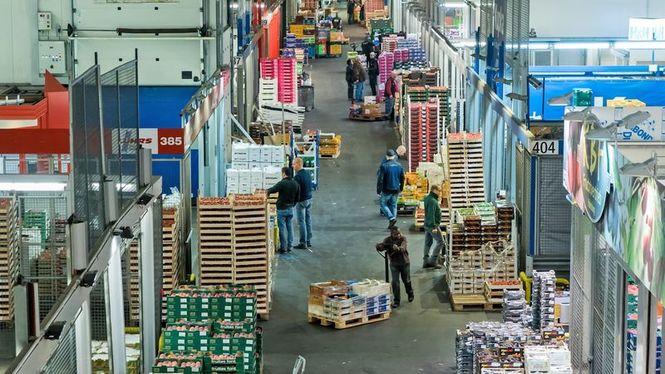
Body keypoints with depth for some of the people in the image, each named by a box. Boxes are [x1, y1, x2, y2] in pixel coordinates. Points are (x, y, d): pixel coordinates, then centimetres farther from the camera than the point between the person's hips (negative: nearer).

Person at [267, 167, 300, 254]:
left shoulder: (282, 183, -18)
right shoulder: (295, 184, 4)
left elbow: (271, 190, -17)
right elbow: (297, 197, 11)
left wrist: (266, 191, 4)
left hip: (282, 209, -7)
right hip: (291, 209, 7)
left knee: (282, 228, -1)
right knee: (289, 227, 13)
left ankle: (283, 248, 1)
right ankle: (289, 246, 17)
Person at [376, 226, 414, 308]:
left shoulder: (403, 238, -15)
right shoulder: (387, 240, -11)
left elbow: (403, 248, -32)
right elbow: (379, 247, -21)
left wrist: (398, 248, -55)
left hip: (404, 262, -1)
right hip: (394, 264, 1)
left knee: (407, 281, 14)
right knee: (395, 282, -4)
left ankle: (410, 294, 41)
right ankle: (396, 300, 7)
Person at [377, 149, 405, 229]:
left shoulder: (384, 166, -15)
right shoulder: (399, 165, 1)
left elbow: (380, 179, -16)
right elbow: (402, 178, 10)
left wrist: (378, 191, -10)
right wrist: (401, 188, 23)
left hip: (386, 190, -5)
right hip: (396, 189, 5)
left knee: (383, 203, 10)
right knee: (393, 205, 14)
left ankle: (391, 218, -8)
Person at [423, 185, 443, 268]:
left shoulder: (428, 199, 13)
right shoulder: (432, 201, -18)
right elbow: (431, 214, -24)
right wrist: (434, 227, -25)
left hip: (427, 225, 10)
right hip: (433, 225, -10)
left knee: (428, 243, 11)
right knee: (440, 242, -5)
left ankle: (426, 262, 14)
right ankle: (432, 261, -7)